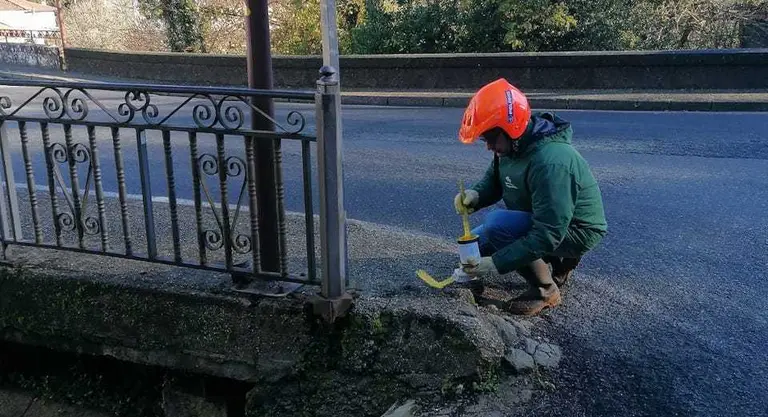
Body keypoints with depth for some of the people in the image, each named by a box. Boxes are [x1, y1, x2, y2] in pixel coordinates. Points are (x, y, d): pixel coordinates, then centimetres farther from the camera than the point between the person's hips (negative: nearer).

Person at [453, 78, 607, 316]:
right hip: (539, 221, 9)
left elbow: (548, 234, -35)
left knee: (497, 224, -31)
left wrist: (496, 264, -34)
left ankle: (545, 290, -11)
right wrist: (475, 195, -16)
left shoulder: (550, 162, -34)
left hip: (574, 231, -9)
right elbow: (493, 180, 8)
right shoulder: (513, 144, -7)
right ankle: (557, 260, 13)